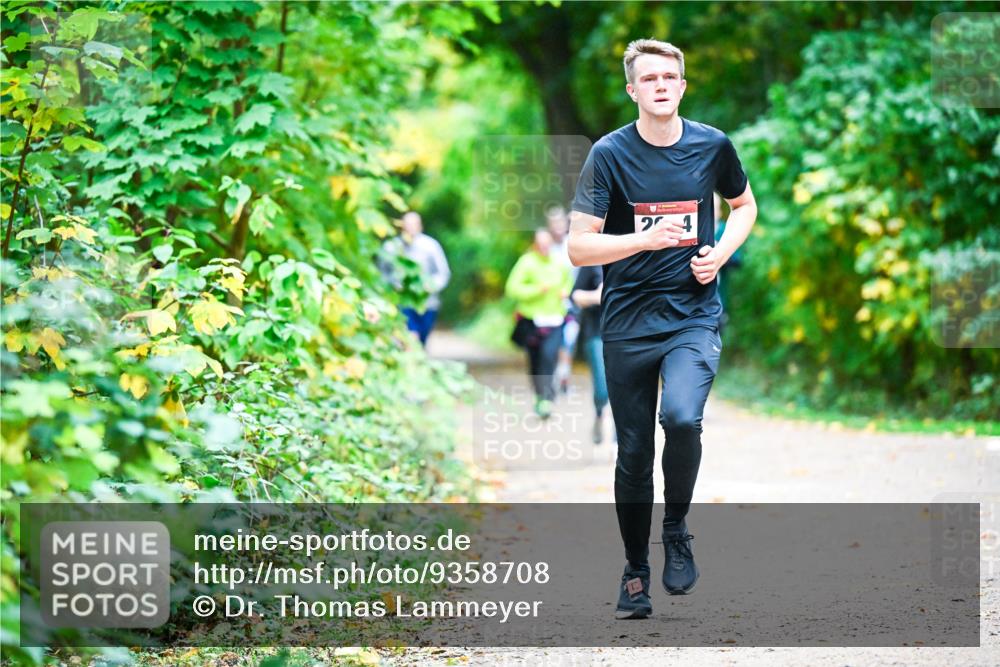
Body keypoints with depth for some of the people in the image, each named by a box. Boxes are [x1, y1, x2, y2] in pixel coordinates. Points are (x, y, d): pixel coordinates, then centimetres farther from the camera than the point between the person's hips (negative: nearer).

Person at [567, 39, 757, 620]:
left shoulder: (712, 146, 1)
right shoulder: (610, 153, -6)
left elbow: (745, 205, 20)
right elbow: (579, 247, -9)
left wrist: (722, 253, 1)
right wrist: (646, 240, -24)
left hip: (695, 315, 0)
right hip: (628, 320, 0)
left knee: (682, 418, -25)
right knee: (633, 452, 5)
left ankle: (677, 528, 1)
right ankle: (636, 571, 23)